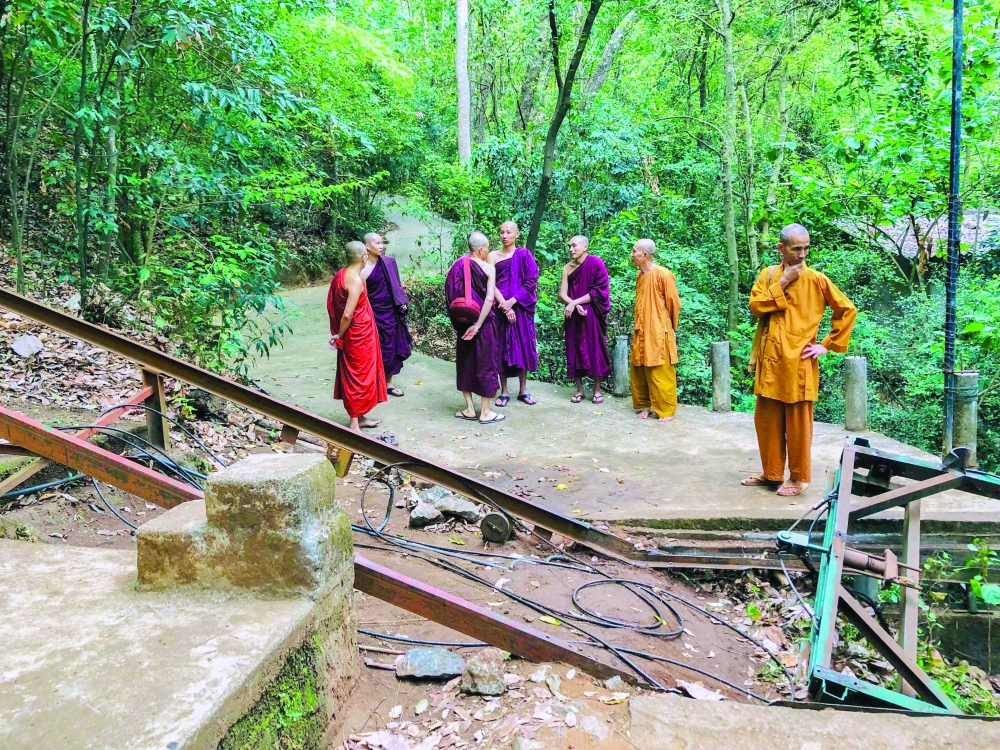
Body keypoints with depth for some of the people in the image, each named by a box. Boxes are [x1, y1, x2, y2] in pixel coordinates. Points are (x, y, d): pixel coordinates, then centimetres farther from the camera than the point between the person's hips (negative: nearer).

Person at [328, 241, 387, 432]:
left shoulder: (340, 275, 3)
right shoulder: (356, 281, -22)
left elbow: (332, 305, 10)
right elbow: (347, 314, -25)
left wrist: (337, 333, 13)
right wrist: (340, 336, -11)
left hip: (350, 335, 9)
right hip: (359, 336, -9)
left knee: (353, 375, 17)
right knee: (358, 376, 1)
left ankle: (359, 417, 29)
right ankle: (354, 424, 8)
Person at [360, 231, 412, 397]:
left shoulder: (389, 262, 3)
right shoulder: (363, 269, -12)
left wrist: (402, 302, 6)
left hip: (391, 312, 5)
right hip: (375, 314, -5)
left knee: (391, 347, 11)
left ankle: (388, 383, 23)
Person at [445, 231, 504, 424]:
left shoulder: (458, 266, 2)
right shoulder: (488, 268, -10)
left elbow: (451, 296, 3)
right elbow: (489, 299, -19)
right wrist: (478, 325, -19)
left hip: (463, 322, 4)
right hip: (482, 322, -4)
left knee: (465, 362, 13)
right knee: (485, 363, 4)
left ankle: (469, 409, 18)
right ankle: (485, 412, 9)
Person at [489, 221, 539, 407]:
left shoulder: (524, 254, 3)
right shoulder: (493, 256, 3)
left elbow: (531, 282, -5)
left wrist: (512, 301, -14)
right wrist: (505, 306, -14)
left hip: (521, 308, 0)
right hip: (500, 308, 0)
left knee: (522, 345, 4)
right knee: (501, 346, 1)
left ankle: (523, 390, 14)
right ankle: (504, 392, 8)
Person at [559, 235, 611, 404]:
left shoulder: (596, 263, -6)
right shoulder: (567, 268, 6)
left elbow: (599, 291, -12)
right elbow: (562, 293, 3)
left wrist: (575, 302, -15)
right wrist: (575, 305, -16)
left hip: (592, 315, -4)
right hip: (574, 315, 4)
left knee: (595, 349, -1)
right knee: (575, 349, 3)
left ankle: (597, 390, 8)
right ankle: (579, 390, 10)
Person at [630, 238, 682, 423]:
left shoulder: (663, 274, -12)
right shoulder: (639, 275, 11)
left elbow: (673, 303, -6)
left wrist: (670, 327, 3)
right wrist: (637, 326, 17)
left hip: (658, 332, -8)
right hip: (641, 332, 8)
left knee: (661, 373, -2)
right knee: (639, 371, 10)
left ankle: (666, 410, 7)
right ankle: (646, 405, 22)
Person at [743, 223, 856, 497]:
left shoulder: (816, 280, -2)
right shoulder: (768, 275, 8)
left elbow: (848, 310, 0)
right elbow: (755, 306, -5)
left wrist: (827, 345, -3)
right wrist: (782, 283, -11)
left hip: (798, 361, -4)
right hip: (769, 359, 4)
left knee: (798, 422, 2)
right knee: (766, 419, 10)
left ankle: (799, 477, 14)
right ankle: (772, 472, 24)